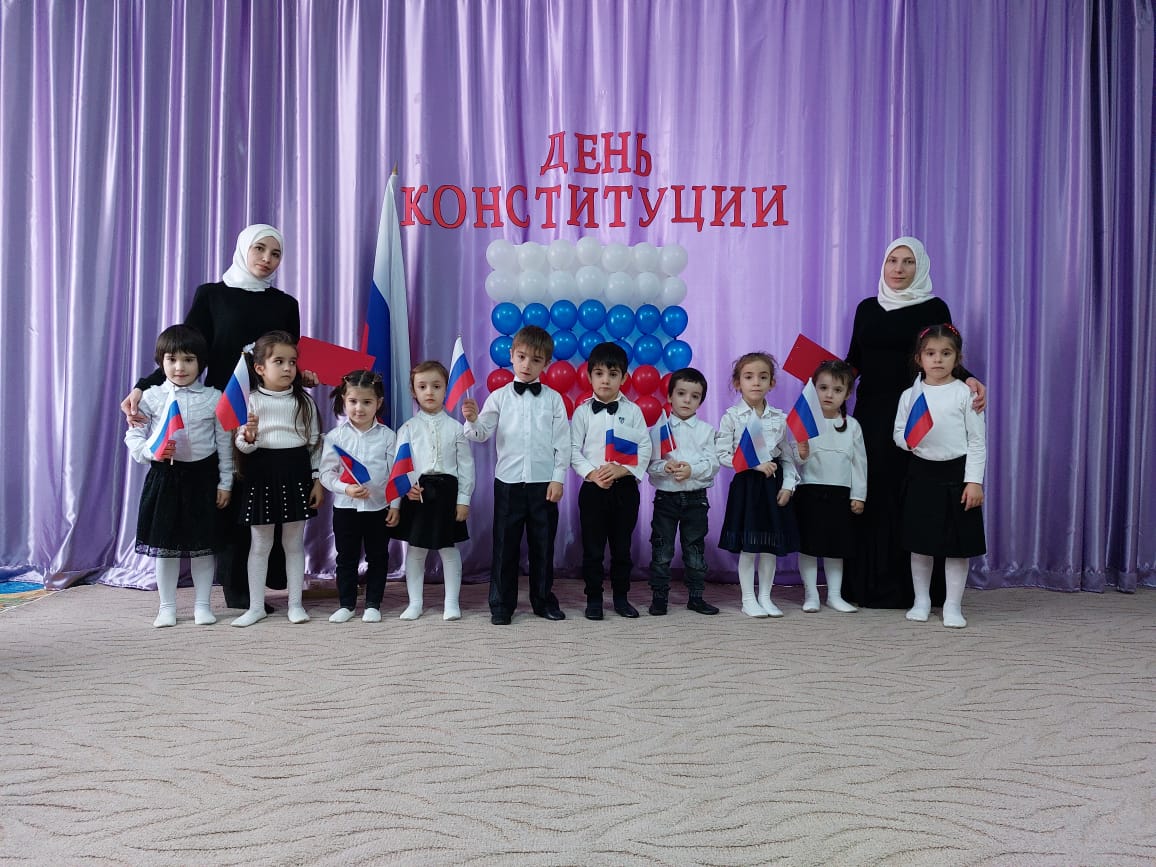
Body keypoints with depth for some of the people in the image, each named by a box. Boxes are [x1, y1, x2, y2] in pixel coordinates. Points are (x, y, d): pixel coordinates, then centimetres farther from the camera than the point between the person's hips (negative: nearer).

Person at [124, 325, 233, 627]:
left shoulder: (213, 398, -2)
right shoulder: (152, 397, 0)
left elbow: (224, 443, 1)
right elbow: (133, 435, 3)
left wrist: (225, 482, 0)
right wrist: (150, 450, -18)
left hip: (202, 477, -1)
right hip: (164, 476, 1)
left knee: (202, 544, 7)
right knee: (164, 543, 7)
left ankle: (202, 604, 19)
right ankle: (167, 606, 20)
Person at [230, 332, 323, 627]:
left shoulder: (304, 400, 1)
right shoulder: (251, 400, -4)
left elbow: (315, 441, 5)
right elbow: (242, 445, -3)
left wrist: (317, 480, 1)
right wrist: (248, 437, -26)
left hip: (296, 472, 1)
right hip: (261, 473, -1)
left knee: (294, 542, 10)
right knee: (260, 544, 8)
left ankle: (295, 603, 20)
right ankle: (256, 606, 18)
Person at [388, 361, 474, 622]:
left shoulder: (455, 427, 2)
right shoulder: (408, 428, 3)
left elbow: (465, 465, 2)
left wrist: (463, 499, -3)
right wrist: (394, 504, -3)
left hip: (446, 491, 0)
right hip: (415, 493, 1)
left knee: (449, 549, 7)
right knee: (415, 550, 8)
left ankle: (451, 602, 17)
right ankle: (415, 602, 19)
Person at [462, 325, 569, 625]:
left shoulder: (553, 398, 2)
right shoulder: (499, 397, 2)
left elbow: (562, 442, 1)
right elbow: (482, 434, -2)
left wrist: (558, 478, -4)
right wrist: (472, 420, -23)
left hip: (544, 483, 0)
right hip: (508, 482, 0)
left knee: (543, 544, 10)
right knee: (505, 544, 6)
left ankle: (543, 600, 24)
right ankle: (501, 604, 16)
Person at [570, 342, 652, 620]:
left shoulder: (632, 411, 3)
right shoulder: (583, 412, 1)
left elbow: (645, 448, -3)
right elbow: (573, 449, -2)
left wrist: (622, 469, -16)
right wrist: (592, 473, -16)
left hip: (625, 487, 1)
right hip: (593, 487, -1)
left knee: (622, 546, 10)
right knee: (592, 547, 4)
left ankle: (621, 597, 22)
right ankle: (594, 599, 15)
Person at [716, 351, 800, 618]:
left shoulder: (780, 418, 6)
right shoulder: (732, 416, -4)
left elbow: (788, 457, 8)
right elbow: (722, 454, -9)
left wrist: (788, 485, -4)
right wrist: (755, 464, -16)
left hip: (773, 483, 3)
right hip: (746, 483, -3)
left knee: (771, 544, 8)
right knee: (748, 545, 0)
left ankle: (765, 597, 20)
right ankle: (748, 600, 11)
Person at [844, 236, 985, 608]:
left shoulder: (933, 308, 1)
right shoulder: (867, 308, 11)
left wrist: (968, 379, -22)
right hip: (870, 412, 3)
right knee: (868, 494, 3)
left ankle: (908, 588, 6)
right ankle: (864, 584, 11)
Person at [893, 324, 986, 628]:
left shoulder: (965, 393, -4)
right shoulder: (910, 395, 2)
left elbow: (977, 441, -4)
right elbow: (898, 432, 10)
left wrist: (975, 481, -10)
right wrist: (907, 439, -14)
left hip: (957, 472, -2)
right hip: (922, 472, 2)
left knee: (957, 544, 4)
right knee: (920, 541, 9)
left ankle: (953, 605, 16)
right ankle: (921, 600, 24)